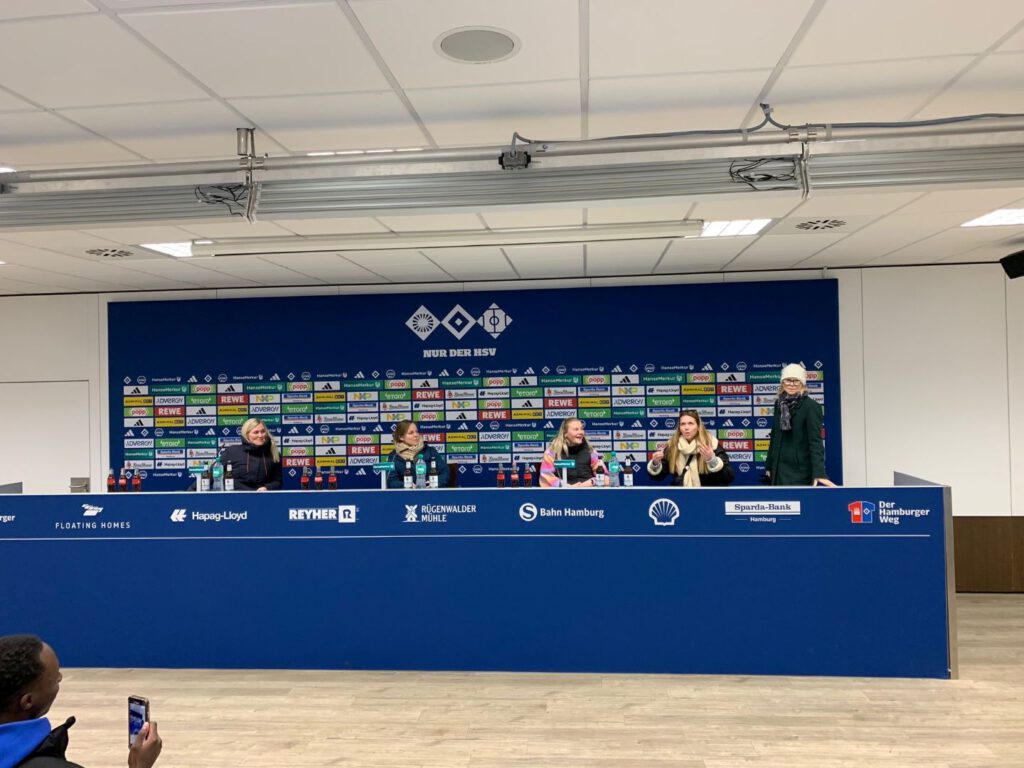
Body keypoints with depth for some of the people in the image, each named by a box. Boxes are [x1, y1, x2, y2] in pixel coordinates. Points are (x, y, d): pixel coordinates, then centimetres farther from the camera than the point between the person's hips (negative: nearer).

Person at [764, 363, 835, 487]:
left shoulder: (811, 406, -11)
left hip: (800, 470, -6)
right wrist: (769, 466, 15)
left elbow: (815, 440, -19)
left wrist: (819, 472, -30)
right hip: (779, 469, 6)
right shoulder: (779, 403, 8)